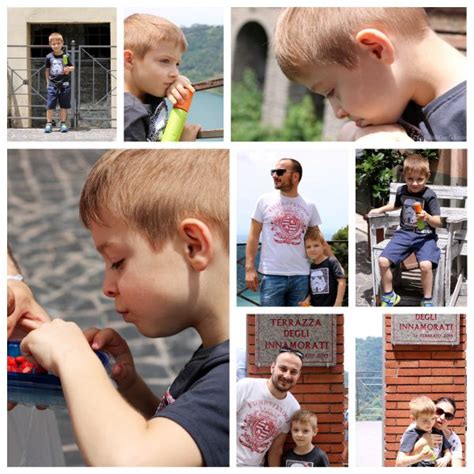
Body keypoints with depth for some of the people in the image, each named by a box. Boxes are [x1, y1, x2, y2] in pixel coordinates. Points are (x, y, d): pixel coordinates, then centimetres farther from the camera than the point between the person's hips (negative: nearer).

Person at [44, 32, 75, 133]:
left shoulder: (66, 56, -1)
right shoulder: (49, 57, 1)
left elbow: (72, 67, 7)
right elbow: (47, 70, 12)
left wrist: (69, 68, -16)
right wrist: (48, 81, 11)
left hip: (64, 84, 0)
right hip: (52, 84, 0)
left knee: (64, 105, 5)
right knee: (50, 105, -3)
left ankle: (63, 124, 15)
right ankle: (49, 124, 5)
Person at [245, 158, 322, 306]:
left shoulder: (309, 206, 7)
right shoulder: (265, 201, 2)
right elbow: (254, 235, 2)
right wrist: (249, 268, -6)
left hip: (301, 276, 2)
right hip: (272, 275, -2)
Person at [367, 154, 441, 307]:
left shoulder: (429, 195, -10)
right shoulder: (401, 191, 5)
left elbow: (438, 222, -13)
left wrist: (428, 217, -33)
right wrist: (380, 210, 21)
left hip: (425, 236, -5)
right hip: (404, 233, 5)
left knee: (426, 264, -32)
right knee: (383, 261, -13)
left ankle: (427, 301, -10)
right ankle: (389, 296, 10)